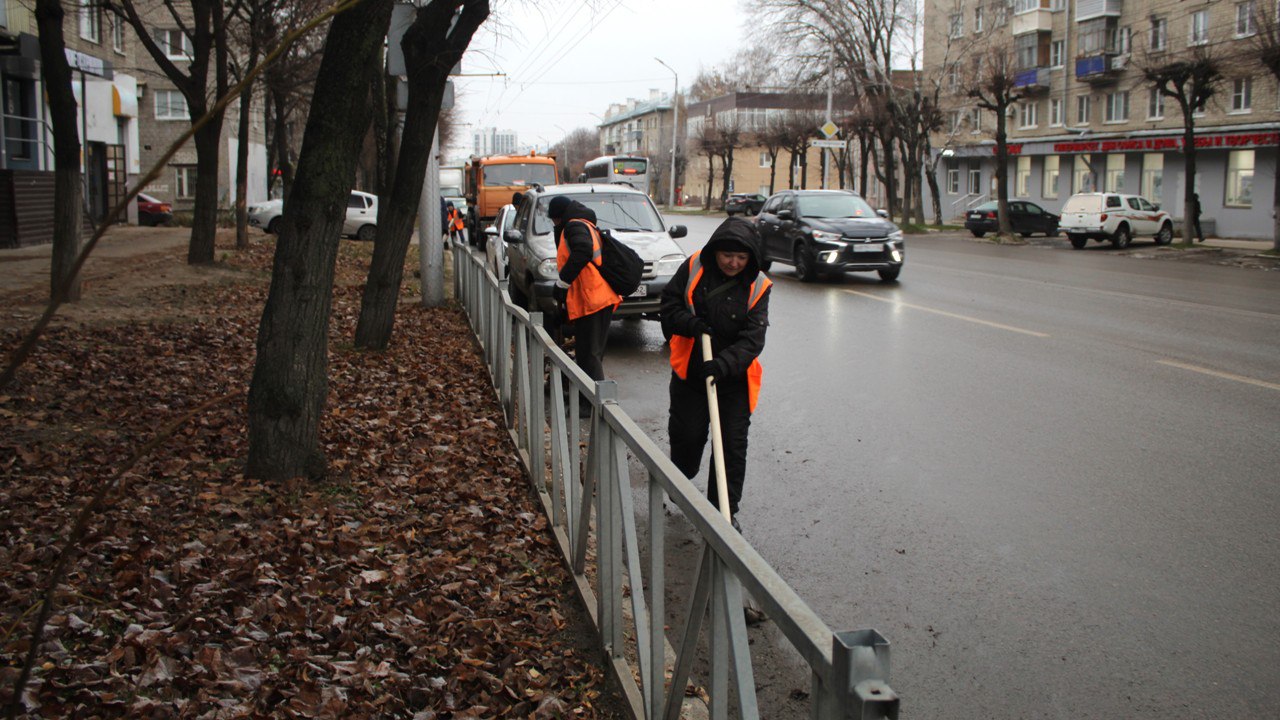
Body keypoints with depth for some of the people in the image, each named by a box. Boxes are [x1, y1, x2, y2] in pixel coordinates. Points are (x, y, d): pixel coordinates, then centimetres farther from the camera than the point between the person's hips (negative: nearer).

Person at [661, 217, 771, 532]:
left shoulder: (758, 287, -10)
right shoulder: (694, 268, -7)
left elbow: (752, 339, -17)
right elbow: (670, 303, 0)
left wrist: (724, 364, -32)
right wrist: (691, 324, -20)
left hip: (735, 379, -1)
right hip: (690, 372, 1)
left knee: (733, 444, 0)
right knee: (686, 434, 9)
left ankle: (725, 510, 13)